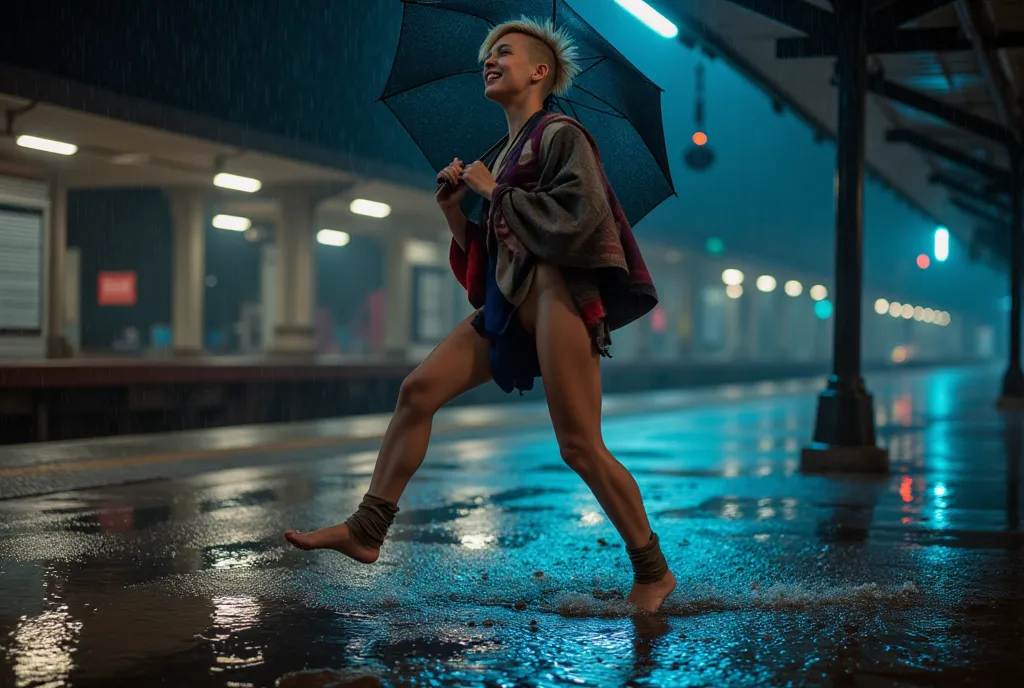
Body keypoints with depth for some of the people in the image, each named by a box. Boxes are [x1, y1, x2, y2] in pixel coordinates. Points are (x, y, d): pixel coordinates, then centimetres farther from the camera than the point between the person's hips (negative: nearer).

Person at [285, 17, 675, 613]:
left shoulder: (560, 134, -2)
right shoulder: (502, 156, 21)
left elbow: (582, 214, -17)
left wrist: (495, 192, -10)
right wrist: (455, 209, 5)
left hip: (558, 294, -8)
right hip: (508, 302, 8)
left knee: (580, 447, -9)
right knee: (418, 391, -1)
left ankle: (653, 571, 5)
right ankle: (367, 531, 5)